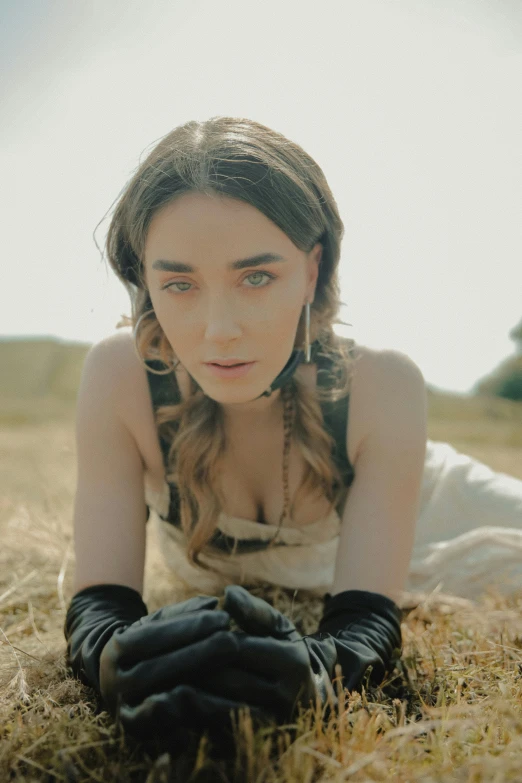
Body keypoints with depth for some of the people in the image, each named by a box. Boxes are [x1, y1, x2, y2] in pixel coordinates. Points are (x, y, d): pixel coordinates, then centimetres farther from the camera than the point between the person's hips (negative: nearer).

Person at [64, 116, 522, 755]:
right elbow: (97, 601, -36)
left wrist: (315, 667, -63)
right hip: (215, 580, 1)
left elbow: (368, 616, -39)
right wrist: (119, 659, -61)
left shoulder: (382, 388, -38)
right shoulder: (120, 378, -36)